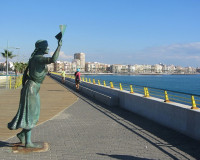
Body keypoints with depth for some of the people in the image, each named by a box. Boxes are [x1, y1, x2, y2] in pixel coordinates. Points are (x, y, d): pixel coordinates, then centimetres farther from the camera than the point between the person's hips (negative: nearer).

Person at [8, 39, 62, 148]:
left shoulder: (33, 58, 13)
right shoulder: (39, 58, -15)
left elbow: (25, 73, 17)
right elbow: (53, 60, -33)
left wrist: (24, 88, 21)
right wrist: (59, 46, -23)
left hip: (33, 89, 10)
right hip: (31, 89, -10)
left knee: (33, 115, 17)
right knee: (30, 115, -2)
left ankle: (22, 134, 27)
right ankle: (28, 142, 7)